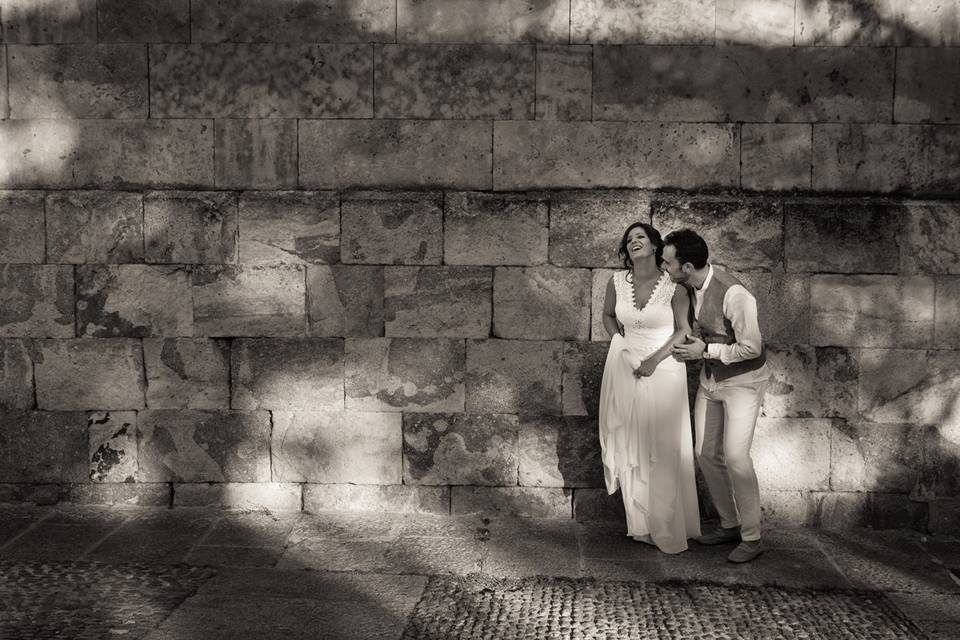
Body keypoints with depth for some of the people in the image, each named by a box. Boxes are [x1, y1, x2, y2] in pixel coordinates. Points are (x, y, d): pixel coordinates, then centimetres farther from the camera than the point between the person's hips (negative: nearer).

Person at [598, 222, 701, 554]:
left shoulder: (673, 286, -11)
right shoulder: (617, 282, -2)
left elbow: (684, 329, -4)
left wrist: (654, 359, -12)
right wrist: (621, 342, 1)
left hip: (663, 369, -3)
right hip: (627, 370, 3)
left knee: (664, 450, 0)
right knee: (631, 447, 8)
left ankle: (668, 527, 12)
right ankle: (641, 523, 22)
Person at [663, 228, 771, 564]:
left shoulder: (734, 294, -31)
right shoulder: (691, 285, -6)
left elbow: (751, 348, -26)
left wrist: (704, 350, -23)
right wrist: (689, 342, -3)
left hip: (743, 381, -8)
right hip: (711, 378, 8)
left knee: (735, 456, -15)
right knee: (706, 453, 9)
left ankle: (751, 538, 0)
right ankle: (729, 524, 25)